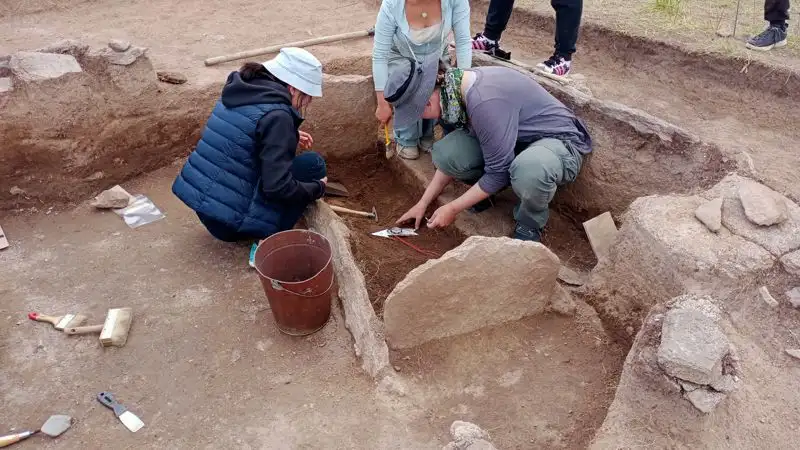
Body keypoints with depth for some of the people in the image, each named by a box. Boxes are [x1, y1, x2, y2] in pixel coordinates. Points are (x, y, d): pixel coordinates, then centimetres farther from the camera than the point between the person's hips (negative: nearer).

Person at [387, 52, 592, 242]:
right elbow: (452, 157, 7)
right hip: (514, 138, 7)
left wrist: (452, 209, -14)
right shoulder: (455, 89, -7)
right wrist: (423, 203, 8)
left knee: (529, 171, -42)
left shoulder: (484, 101, -34)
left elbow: (499, 172, -25)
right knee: (444, 152, -16)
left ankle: (530, 224, -8)